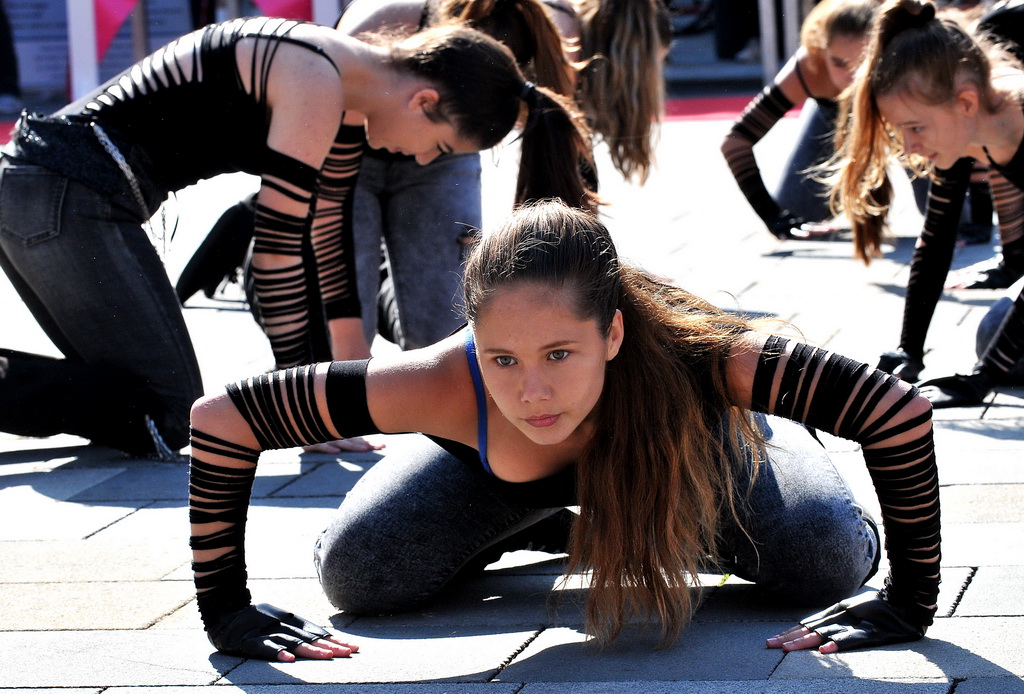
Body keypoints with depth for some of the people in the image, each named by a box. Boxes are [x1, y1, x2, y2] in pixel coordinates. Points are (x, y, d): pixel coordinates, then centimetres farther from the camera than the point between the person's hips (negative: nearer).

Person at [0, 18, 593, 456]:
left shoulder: (346, 97, 11)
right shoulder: (315, 85, -17)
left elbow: (329, 239, 20)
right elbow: (278, 245, -17)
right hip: (74, 194, -10)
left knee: (128, 392, 16)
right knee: (167, 420, -8)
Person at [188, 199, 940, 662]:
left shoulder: (692, 361, -48)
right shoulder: (446, 385, -45)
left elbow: (902, 413, -43)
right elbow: (219, 420, -37)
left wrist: (908, 605, -39)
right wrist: (224, 609, -34)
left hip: (685, 446, -1)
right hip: (499, 466, 1)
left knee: (828, 563, -21)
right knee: (357, 575, -12)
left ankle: (766, 436, 17)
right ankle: (543, 523, 21)